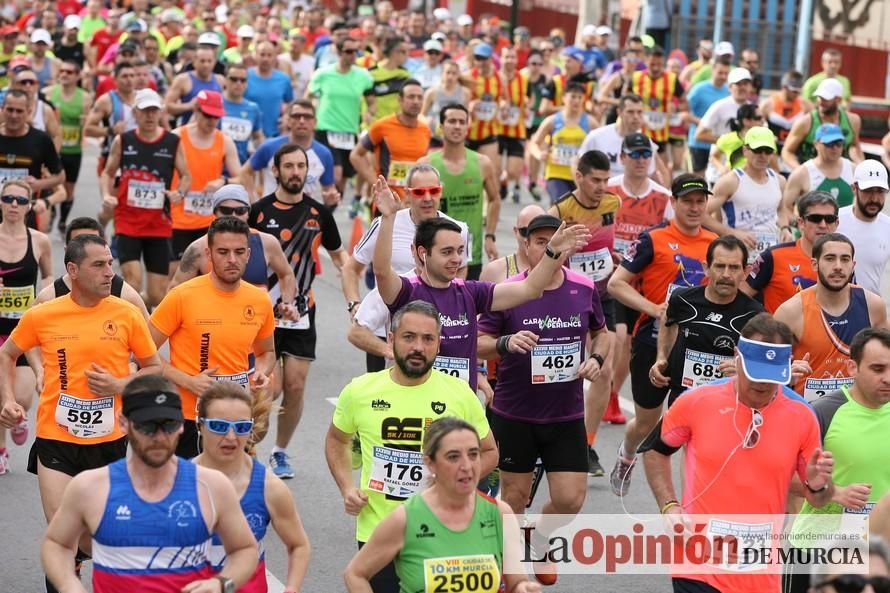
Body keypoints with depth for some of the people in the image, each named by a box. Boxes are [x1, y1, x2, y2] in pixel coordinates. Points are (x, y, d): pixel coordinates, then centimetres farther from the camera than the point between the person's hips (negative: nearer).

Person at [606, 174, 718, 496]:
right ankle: (626, 457, 46)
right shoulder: (653, 239, -8)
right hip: (653, 342, -2)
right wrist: (654, 309, -19)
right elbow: (616, 283, -8)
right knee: (646, 421, 14)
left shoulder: (715, 243, 6)